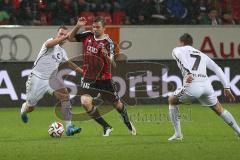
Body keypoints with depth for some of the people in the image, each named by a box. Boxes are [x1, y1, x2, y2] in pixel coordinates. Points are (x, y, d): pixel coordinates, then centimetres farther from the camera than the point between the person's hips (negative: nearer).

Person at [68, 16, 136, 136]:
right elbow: (71, 38, 7)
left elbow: (112, 64, -22)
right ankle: (106, 127, -5)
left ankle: (127, 122, 48)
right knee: (85, 102, -21)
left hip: (104, 78, -2)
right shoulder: (88, 36, -2)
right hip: (89, 78, 2)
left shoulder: (108, 42, -15)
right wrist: (77, 26, -8)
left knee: (117, 104, 14)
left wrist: (106, 56, -43)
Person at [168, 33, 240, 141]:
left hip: (192, 85, -4)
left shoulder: (177, 50, 18)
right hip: (206, 85, 4)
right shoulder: (202, 55, 30)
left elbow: (180, 56, -8)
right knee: (219, 109, 24)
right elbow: (217, 69, 24)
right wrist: (227, 88, 22)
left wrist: (188, 73, -22)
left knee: (172, 101, 22)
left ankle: (178, 134, 15)